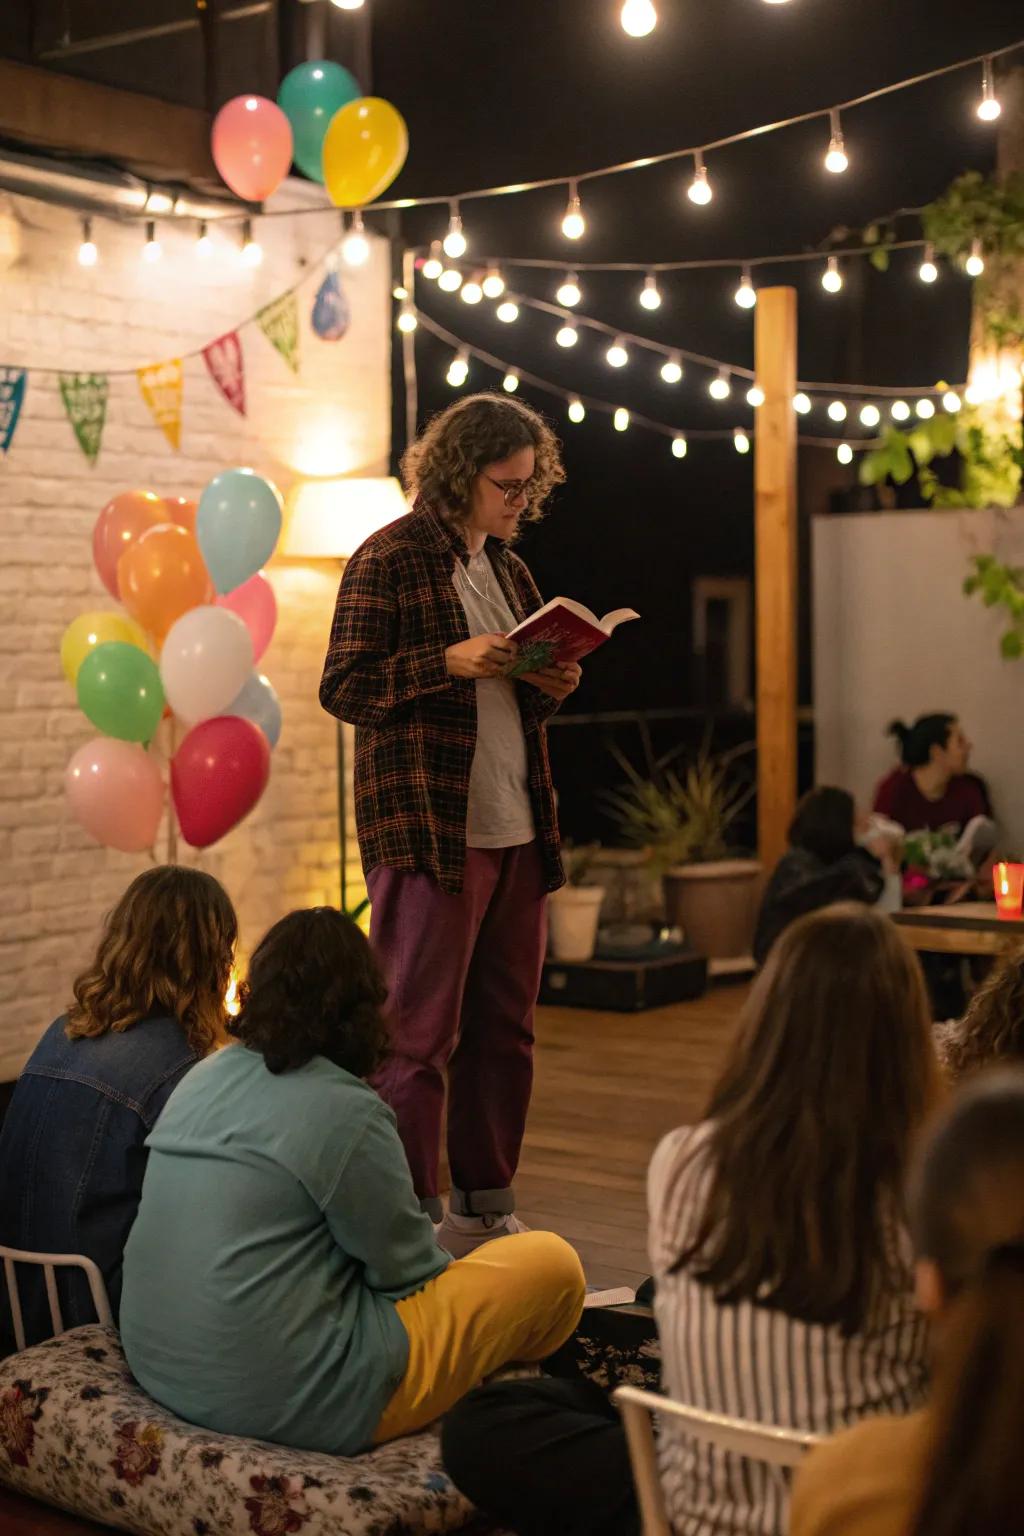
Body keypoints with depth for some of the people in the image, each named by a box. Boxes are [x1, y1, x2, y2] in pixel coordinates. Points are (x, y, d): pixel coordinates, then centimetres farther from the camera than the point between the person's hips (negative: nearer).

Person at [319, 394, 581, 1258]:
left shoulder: (507, 566, 17)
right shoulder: (391, 560, -5)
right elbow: (343, 688, -9)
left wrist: (550, 686, 4)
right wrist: (449, 661, -19)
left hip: (516, 830, 8)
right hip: (428, 830, -7)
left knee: (505, 1030, 11)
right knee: (419, 1033, -2)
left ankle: (485, 1208, 21)